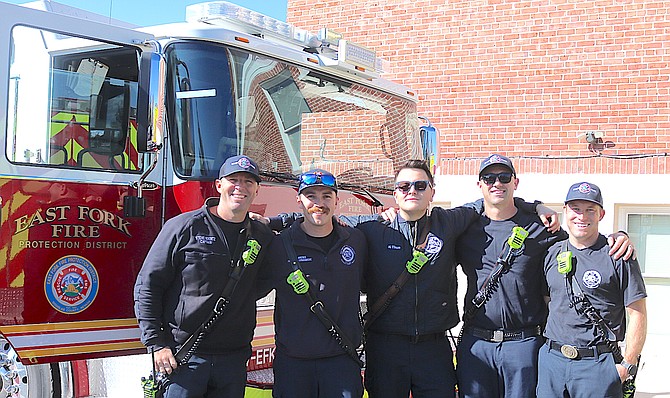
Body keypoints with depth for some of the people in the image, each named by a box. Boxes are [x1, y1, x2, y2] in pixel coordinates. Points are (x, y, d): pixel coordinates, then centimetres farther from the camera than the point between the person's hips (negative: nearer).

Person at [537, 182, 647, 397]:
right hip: (551, 360, 4)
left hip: (597, 364, -4)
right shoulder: (552, 254, 9)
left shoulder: (617, 256, -5)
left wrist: (628, 365, -9)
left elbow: (637, 315, -4)